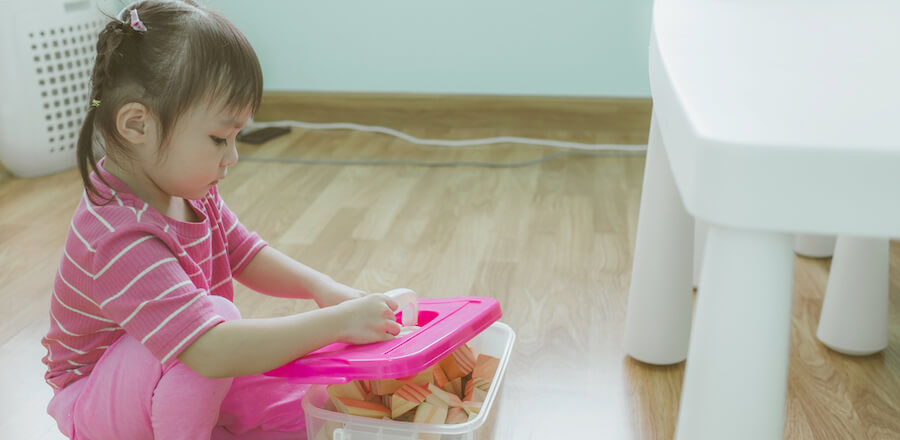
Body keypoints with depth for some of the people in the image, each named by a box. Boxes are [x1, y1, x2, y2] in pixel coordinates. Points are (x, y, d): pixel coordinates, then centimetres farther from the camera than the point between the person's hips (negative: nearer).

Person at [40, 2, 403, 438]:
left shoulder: (189, 190, -8)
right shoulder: (121, 238, -36)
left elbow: (246, 254, 5)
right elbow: (212, 351, -44)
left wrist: (321, 287, -12)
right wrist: (337, 322, -39)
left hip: (176, 379, 8)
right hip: (94, 402, -8)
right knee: (222, 311, -34)